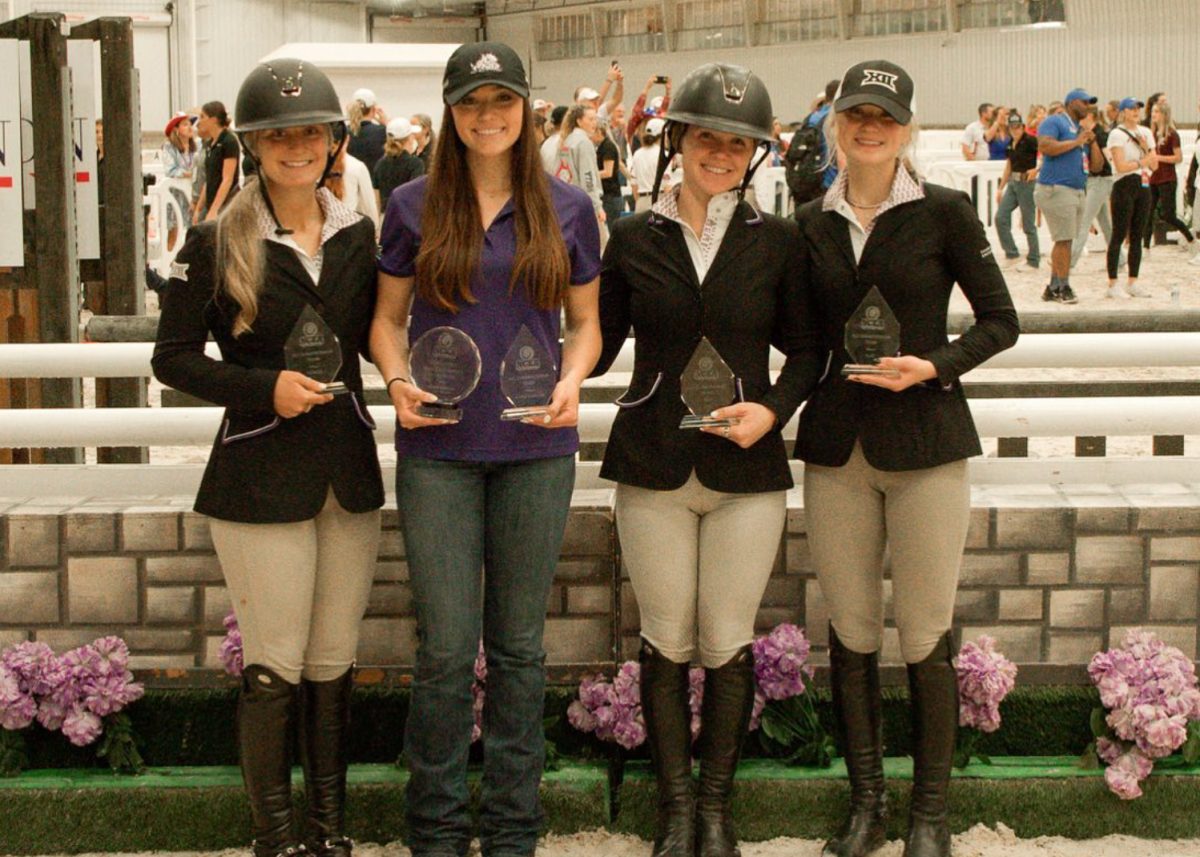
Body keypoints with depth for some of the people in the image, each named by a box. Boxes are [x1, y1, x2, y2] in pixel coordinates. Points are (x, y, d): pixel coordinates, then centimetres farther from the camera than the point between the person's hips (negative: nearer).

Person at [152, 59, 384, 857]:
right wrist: (264, 388, -17)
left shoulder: (358, 236, 7)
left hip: (349, 471, 4)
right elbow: (174, 357, -4)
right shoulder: (216, 244, -6)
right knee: (275, 667, 0)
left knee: (334, 662, 11)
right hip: (261, 477, -4)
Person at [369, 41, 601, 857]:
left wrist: (571, 382, -8)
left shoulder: (567, 209, 5)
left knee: (519, 643, 9)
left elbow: (586, 322, 11)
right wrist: (399, 380, -11)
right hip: (438, 449, -1)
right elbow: (389, 318, 9)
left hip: (535, 450, 1)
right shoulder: (414, 206, 3)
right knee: (446, 647, 0)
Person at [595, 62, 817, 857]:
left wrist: (774, 408, -10)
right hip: (653, 465, 1)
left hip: (746, 468, 0)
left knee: (728, 643, 4)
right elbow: (599, 348, 7)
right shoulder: (634, 238, 3)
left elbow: (807, 350, 7)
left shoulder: (777, 241, 2)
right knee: (667, 641, 6)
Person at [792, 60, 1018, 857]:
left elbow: (1001, 322, 0)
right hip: (837, 446, 3)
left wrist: (933, 366, -15)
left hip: (926, 443, -3)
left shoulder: (944, 212, -2)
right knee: (851, 633, 7)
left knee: (925, 636, 0)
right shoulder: (812, 224, 8)